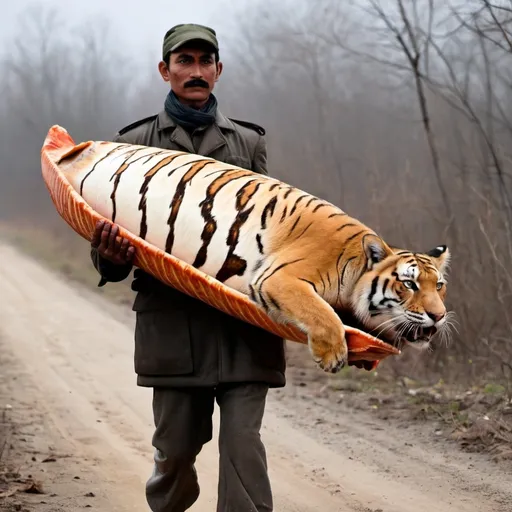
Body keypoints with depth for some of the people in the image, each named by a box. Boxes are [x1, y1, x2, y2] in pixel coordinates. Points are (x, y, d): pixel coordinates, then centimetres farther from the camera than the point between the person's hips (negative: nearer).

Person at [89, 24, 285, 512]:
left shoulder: (248, 142, 16)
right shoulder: (135, 143, 11)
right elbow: (110, 237, 10)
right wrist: (110, 257, -15)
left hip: (244, 319, 1)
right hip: (172, 319, 0)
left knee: (242, 443, -8)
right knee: (176, 445, 6)